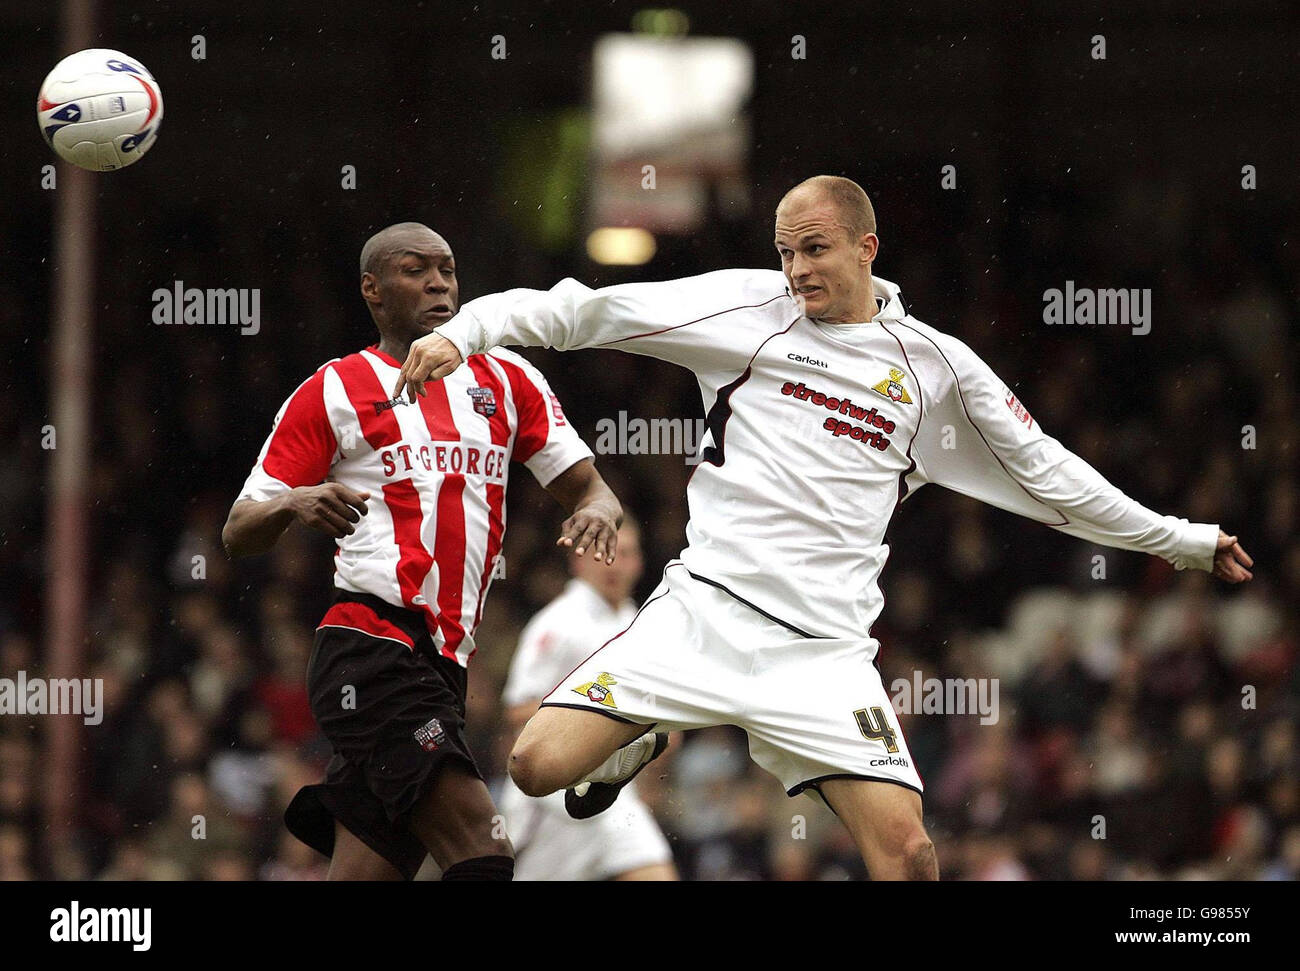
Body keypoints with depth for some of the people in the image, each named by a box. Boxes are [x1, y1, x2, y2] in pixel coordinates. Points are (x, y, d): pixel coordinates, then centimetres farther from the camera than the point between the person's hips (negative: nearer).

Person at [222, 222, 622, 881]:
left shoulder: (506, 381, 19)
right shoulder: (334, 390, 7)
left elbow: (585, 485, 17)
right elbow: (237, 535, 6)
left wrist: (598, 507, -8)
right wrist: (295, 504, -17)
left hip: (443, 667, 6)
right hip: (372, 647, -6)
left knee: (365, 874, 4)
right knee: (482, 852, -22)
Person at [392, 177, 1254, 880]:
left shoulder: (937, 366, 10)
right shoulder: (749, 307, 5)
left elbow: (1048, 473, 20)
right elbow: (594, 310, 3)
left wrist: (1182, 540, 22)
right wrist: (467, 331, -10)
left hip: (823, 652, 0)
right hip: (704, 609, 0)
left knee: (906, 851, -18)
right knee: (540, 766, -13)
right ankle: (636, 745, 22)